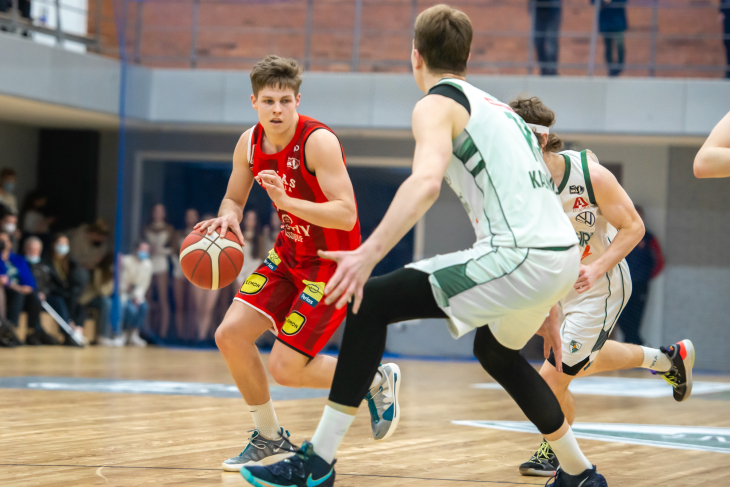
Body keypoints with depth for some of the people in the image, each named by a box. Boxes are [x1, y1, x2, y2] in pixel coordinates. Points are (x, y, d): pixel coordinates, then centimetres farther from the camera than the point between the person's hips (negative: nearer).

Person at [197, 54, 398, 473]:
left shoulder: (319, 141, -24)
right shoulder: (250, 143, -3)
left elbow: (346, 215, -30)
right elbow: (234, 199, 11)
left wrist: (287, 201, -40)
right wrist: (228, 218, -13)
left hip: (332, 263, -7)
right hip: (290, 253, 7)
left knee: (285, 368, -12)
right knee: (231, 335, -4)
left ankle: (377, 380, 14)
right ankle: (271, 439, 14)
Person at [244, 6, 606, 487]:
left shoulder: (437, 104, 1)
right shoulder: (500, 109, 27)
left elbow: (426, 181, -21)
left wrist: (369, 254, -30)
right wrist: (543, 310, 36)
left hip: (518, 256, -9)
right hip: (565, 254, 9)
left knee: (372, 302, -4)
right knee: (497, 351, 35)